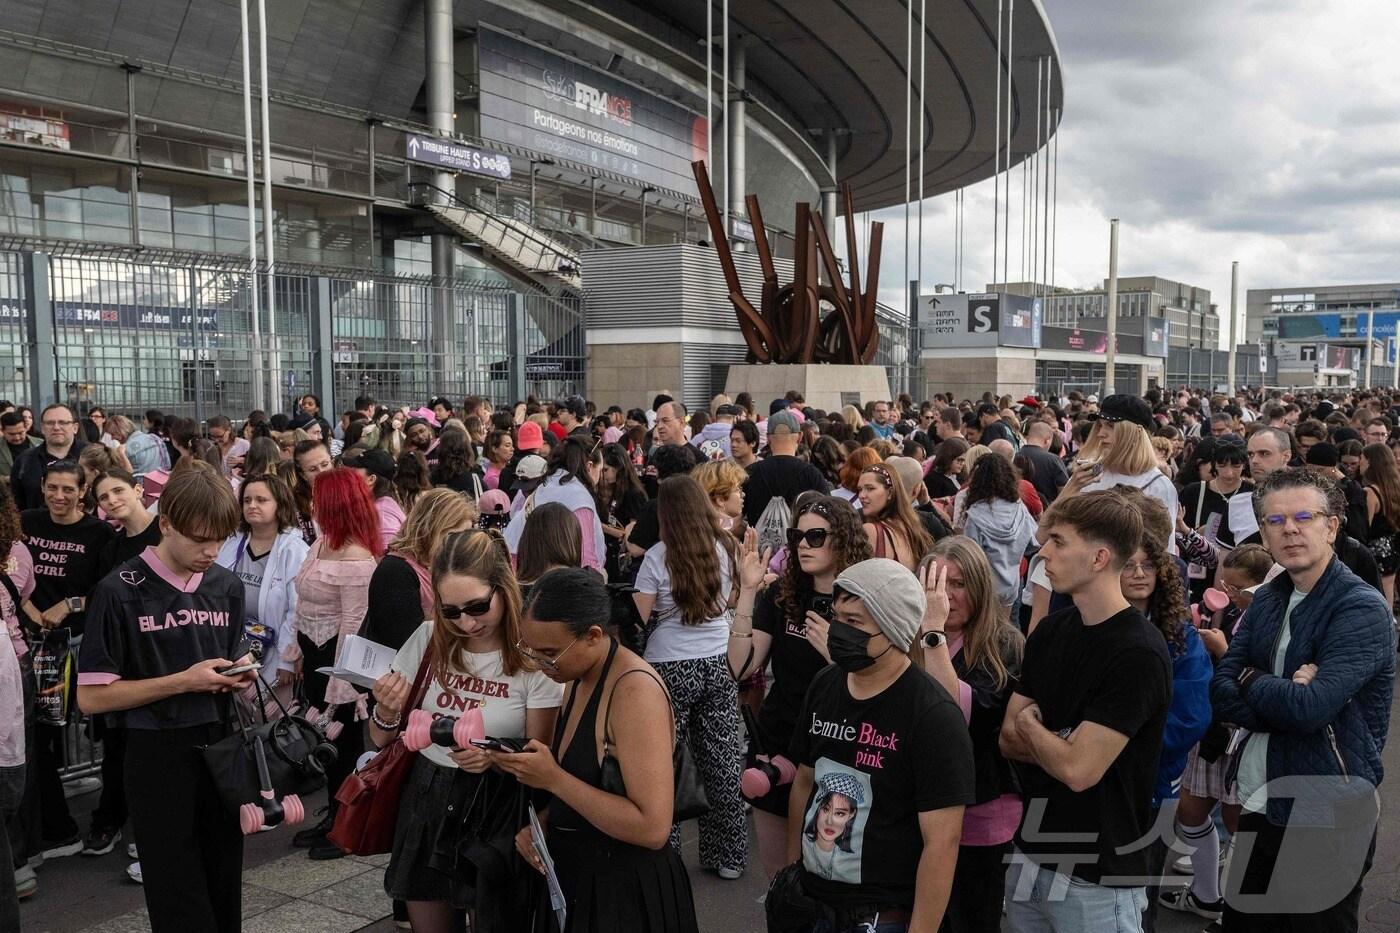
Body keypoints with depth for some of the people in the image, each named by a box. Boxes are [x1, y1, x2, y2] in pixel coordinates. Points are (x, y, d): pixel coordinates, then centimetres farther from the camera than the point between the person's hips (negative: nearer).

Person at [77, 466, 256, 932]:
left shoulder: (228, 586, 7)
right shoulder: (120, 592, -10)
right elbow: (91, 697, -11)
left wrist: (238, 674, -3)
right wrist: (183, 681, -16)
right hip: (159, 758, -5)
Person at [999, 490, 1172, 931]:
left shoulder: (1139, 654, -19)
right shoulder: (1051, 629, 4)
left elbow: (1079, 770, -24)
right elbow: (1009, 740, 3)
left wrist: (1029, 723, -6)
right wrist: (1061, 744, -15)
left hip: (1097, 877, -6)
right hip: (1029, 855, 6)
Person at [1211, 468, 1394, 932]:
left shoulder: (1362, 610, -17)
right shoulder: (1267, 599, 6)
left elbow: (1309, 707, -28)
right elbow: (1221, 693, -1)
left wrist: (1252, 680, -10)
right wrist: (1284, 695, -19)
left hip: (1327, 821, -7)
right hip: (1261, 807, 7)